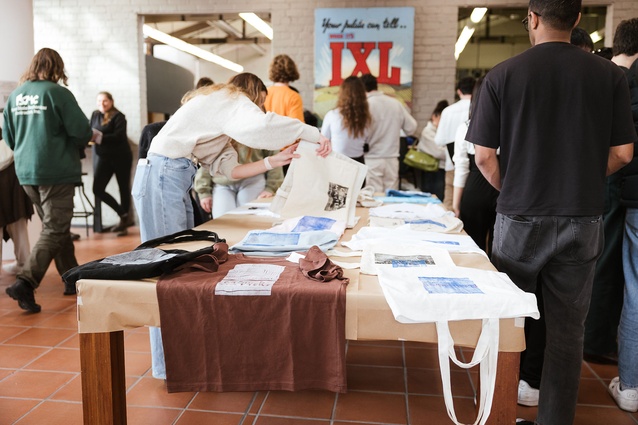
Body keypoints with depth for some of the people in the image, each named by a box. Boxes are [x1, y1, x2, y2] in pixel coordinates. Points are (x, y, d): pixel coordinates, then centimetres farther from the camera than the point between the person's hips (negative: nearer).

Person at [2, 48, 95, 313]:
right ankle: (25, 283, -14)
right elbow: (81, 131, -13)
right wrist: (90, 137, 9)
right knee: (54, 230, -2)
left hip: (26, 172, 7)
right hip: (56, 172, -7)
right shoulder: (57, 92, -11)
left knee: (55, 226, 17)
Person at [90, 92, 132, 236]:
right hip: (102, 157, 5)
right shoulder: (94, 115, 10)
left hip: (120, 157, -4)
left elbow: (119, 136, -19)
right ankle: (123, 215, 5)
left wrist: (100, 137, -30)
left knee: (124, 188, 5)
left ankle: (124, 220, 19)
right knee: (97, 189, -7)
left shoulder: (118, 116, -6)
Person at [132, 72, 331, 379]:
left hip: (176, 179, 10)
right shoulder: (231, 98, -4)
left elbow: (230, 168, 15)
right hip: (161, 177, -10)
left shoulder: (222, 111, 25)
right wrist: (312, 134, -17)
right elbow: (260, 125, -28)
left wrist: (274, 161, 9)